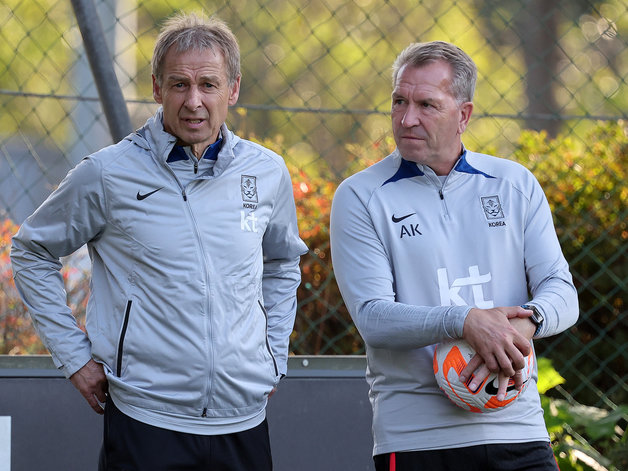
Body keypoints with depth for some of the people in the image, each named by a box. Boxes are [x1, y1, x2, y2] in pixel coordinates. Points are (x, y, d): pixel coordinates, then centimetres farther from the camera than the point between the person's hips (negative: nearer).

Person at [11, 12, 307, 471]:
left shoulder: (267, 173, 6)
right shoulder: (107, 175, -4)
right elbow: (32, 252, 8)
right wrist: (74, 355, 3)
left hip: (244, 421, 3)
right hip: (147, 420, -3)